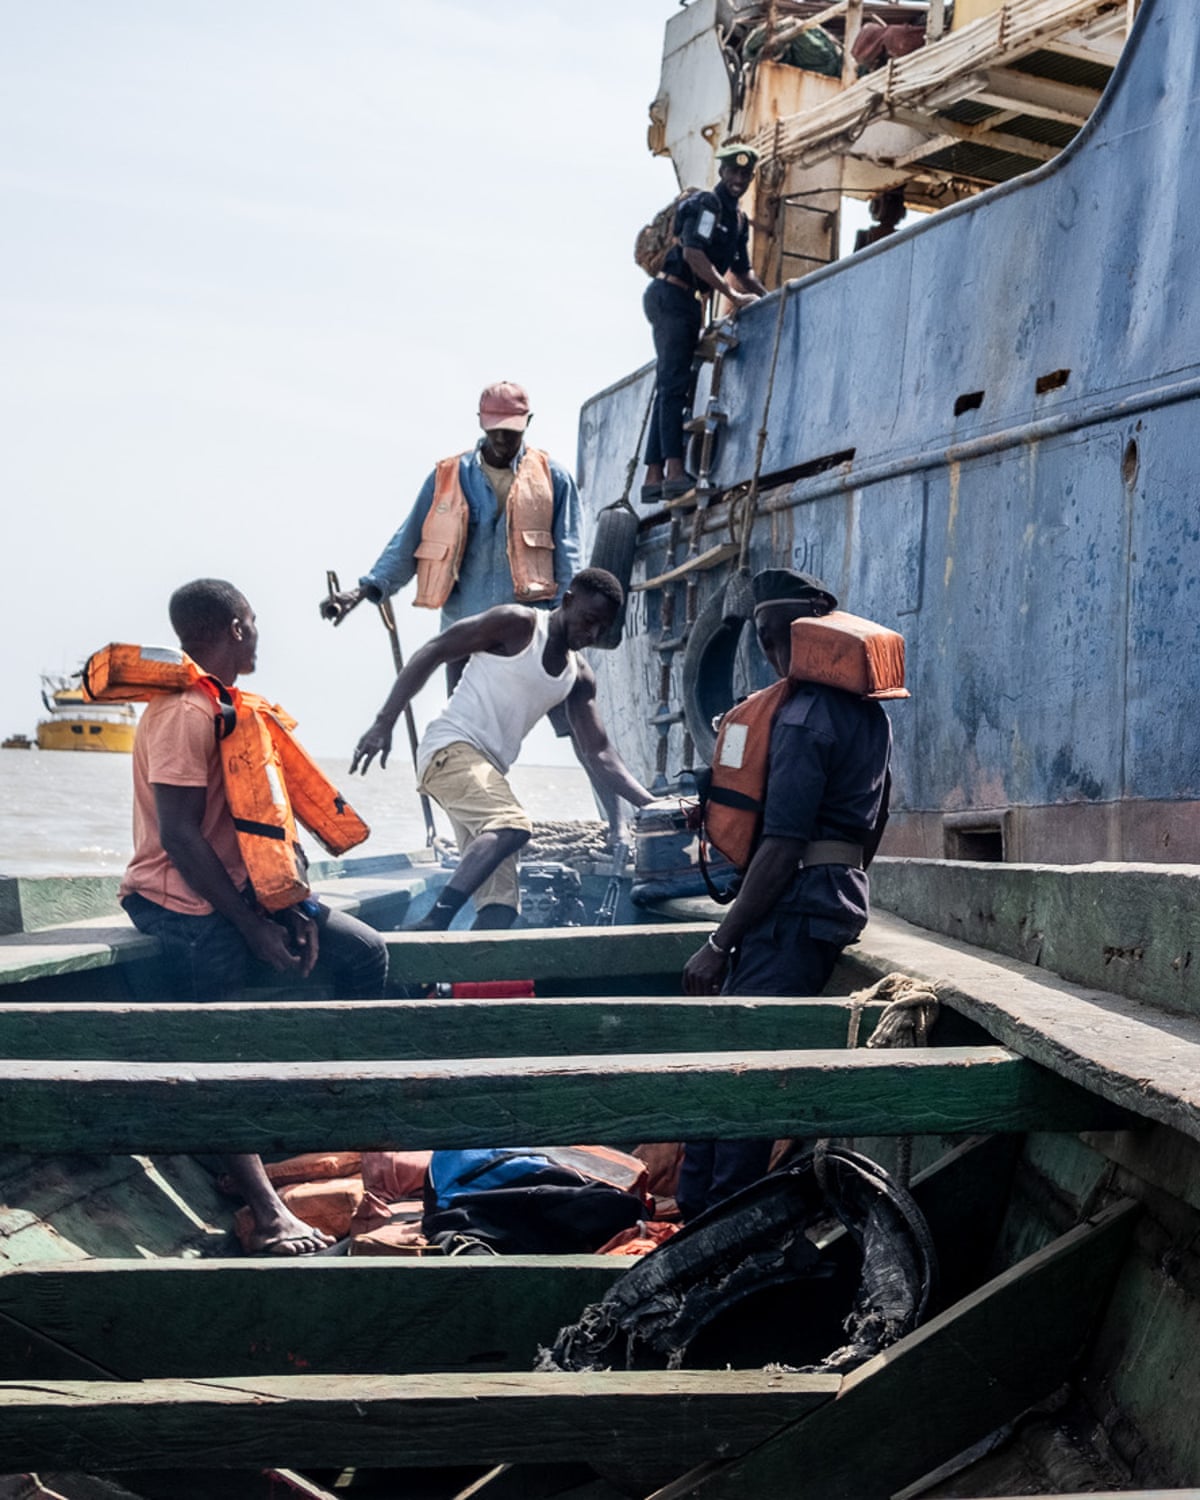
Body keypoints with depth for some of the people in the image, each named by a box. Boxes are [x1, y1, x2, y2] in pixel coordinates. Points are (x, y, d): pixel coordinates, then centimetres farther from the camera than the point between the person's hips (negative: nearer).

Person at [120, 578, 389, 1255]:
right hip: (186, 903, -10)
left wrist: (290, 907, 1)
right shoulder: (186, 713, -17)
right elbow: (179, 835, -22)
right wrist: (254, 928, -19)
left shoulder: (226, 706, 14)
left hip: (237, 892, 10)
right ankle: (264, 1205, -18)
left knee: (366, 952, 5)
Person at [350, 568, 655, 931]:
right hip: (451, 749, -8)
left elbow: (598, 756, 13)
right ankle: (434, 924, -38)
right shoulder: (516, 625, -4)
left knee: (501, 907, -3)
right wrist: (384, 722, -13)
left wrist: (651, 804, -1)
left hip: (489, 771, 8)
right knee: (513, 825, -34)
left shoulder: (578, 678, 15)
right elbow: (432, 652, -5)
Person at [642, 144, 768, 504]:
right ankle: (674, 471, -26)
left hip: (689, 301, 10)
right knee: (675, 382, -17)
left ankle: (654, 476, 5)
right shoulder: (704, 205, -9)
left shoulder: (739, 220, 19)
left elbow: (743, 271, 23)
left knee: (671, 385, 6)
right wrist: (734, 296, -25)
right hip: (670, 294, -10)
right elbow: (693, 254, -21)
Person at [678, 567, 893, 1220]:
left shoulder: (804, 718, -14)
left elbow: (782, 846, -20)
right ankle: (696, 1209, 17)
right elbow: (873, 824, 23)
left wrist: (720, 943, -18)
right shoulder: (868, 714, 16)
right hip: (841, 896, 10)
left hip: (795, 899, -10)